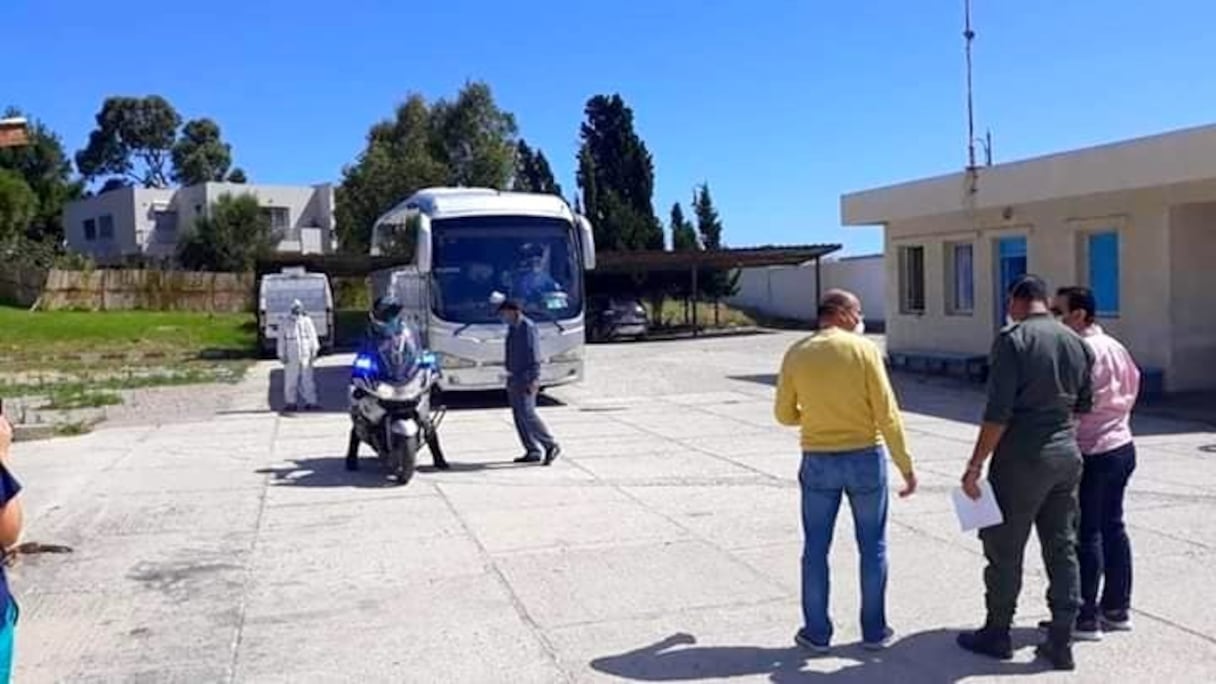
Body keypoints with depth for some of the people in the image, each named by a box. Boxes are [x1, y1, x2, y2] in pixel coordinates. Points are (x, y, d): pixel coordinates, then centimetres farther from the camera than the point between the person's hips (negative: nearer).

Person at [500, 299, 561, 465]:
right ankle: (533, 452, 10)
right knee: (519, 415, 6)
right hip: (514, 379, 9)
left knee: (527, 414, -14)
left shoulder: (528, 327, -11)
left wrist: (534, 379, -23)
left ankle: (551, 446, -6)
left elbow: (534, 354, -17)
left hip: (525, 379, -9)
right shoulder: (512, 329, 17)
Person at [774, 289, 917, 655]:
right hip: (864, 457, -1)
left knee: (816, 548, 11)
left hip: (818, 461, 1)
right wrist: (906, 465, -5)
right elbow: (886, 413, -11)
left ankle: (817, 632, 17)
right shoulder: (864, 349, -9)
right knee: (872, 547, 12)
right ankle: (874, 630, 21)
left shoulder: (796, 354, -2)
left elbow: (784, 414, 3)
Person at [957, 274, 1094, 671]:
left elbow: (998, 412, -19)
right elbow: (1084, 406, 14)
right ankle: (1061, 643, 16)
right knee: (1062, 549, 12)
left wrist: (975, 465, -14)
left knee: (1004, 549, 7)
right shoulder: (1077, 343, 7)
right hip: (1067, 456, 6)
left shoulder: (1012, 339, -13)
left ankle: (997, 635, 19)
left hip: (1021, 459, -6)